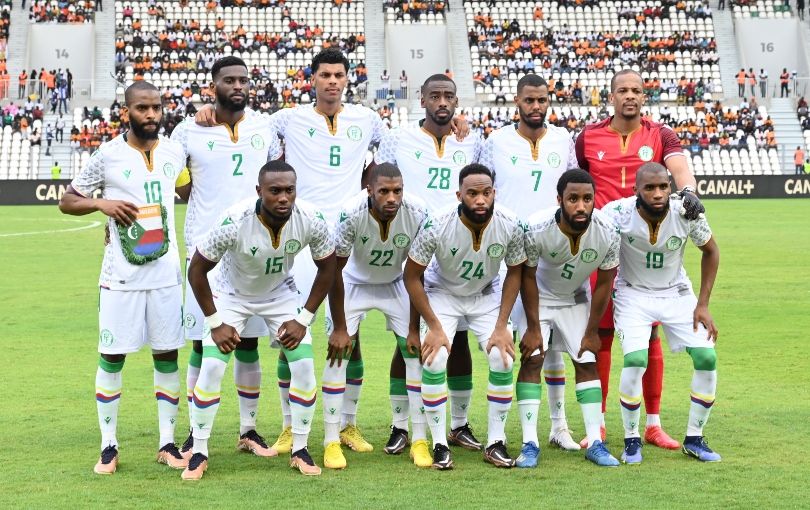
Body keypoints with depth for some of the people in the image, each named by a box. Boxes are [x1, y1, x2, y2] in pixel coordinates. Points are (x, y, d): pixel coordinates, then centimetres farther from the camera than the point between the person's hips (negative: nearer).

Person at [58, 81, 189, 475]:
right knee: (112, 357, 2)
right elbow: (67, 201, 2)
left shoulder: (175, 152, 4)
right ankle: (108, 446, 12)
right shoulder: (108, 155, -5)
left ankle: (167, 443, 15)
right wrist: (102, 203, -17)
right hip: (121, 276, -3)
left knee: (167, 355, 6)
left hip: (166, 274, 3)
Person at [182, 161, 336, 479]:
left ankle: (299, 450, 9)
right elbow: (197, 270, -21)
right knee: (211, 369, -13)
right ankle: (199, 453, 4)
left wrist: (304, 319, -11)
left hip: (281, 294, 2)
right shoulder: (235, 221, -35)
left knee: (304, 366, -8)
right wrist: (215, 323, -18)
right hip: (231, 293, -2)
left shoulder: (310, 221, -28)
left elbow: (327, 268, -8)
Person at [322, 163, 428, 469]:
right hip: (353, 283, -2)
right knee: (338, 353, -10)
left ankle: (419, 440, 3)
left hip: (395, 284, 2)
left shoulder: (417, 214, -28)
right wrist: (339, 327, -17)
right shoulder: (352, 214, -34)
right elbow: (334, 271, -22)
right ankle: (331, 442, -1)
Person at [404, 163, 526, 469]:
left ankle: (496, 443, 1)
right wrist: (433, 326, -18)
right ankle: (439, 444, -5)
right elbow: (412, 276, -17)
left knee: (503, 360, -14)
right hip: (442, 294, -2)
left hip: (486, 295, 2)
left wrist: (502, 325, -12)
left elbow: (514, 272, -6)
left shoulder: (510, 227, -24)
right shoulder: (437, 227, -30)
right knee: (434, 361, -20)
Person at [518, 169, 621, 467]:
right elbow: (528, 277, -18)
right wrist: (533, 328, -13)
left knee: (587, 362, -1)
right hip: (539, 297, -2)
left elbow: (604, 283, -12)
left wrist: (592, 331, -5)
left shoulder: (607, 233, -28)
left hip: (576, 299, 2)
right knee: (532, 361, -11)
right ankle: (529, 443, -9)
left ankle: (595, 443, 3)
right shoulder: (537, 229, -34)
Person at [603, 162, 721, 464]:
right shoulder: (619, 213, -25)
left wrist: (702, 305, -3)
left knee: (707, 357, -10)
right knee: (635, 360, -24)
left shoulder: (686, 214, -19)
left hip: (677, 293, 3)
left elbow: (711, 252, 0)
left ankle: (694, 439, 9)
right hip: (633, 294, -3)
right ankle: (631, 439, -2)